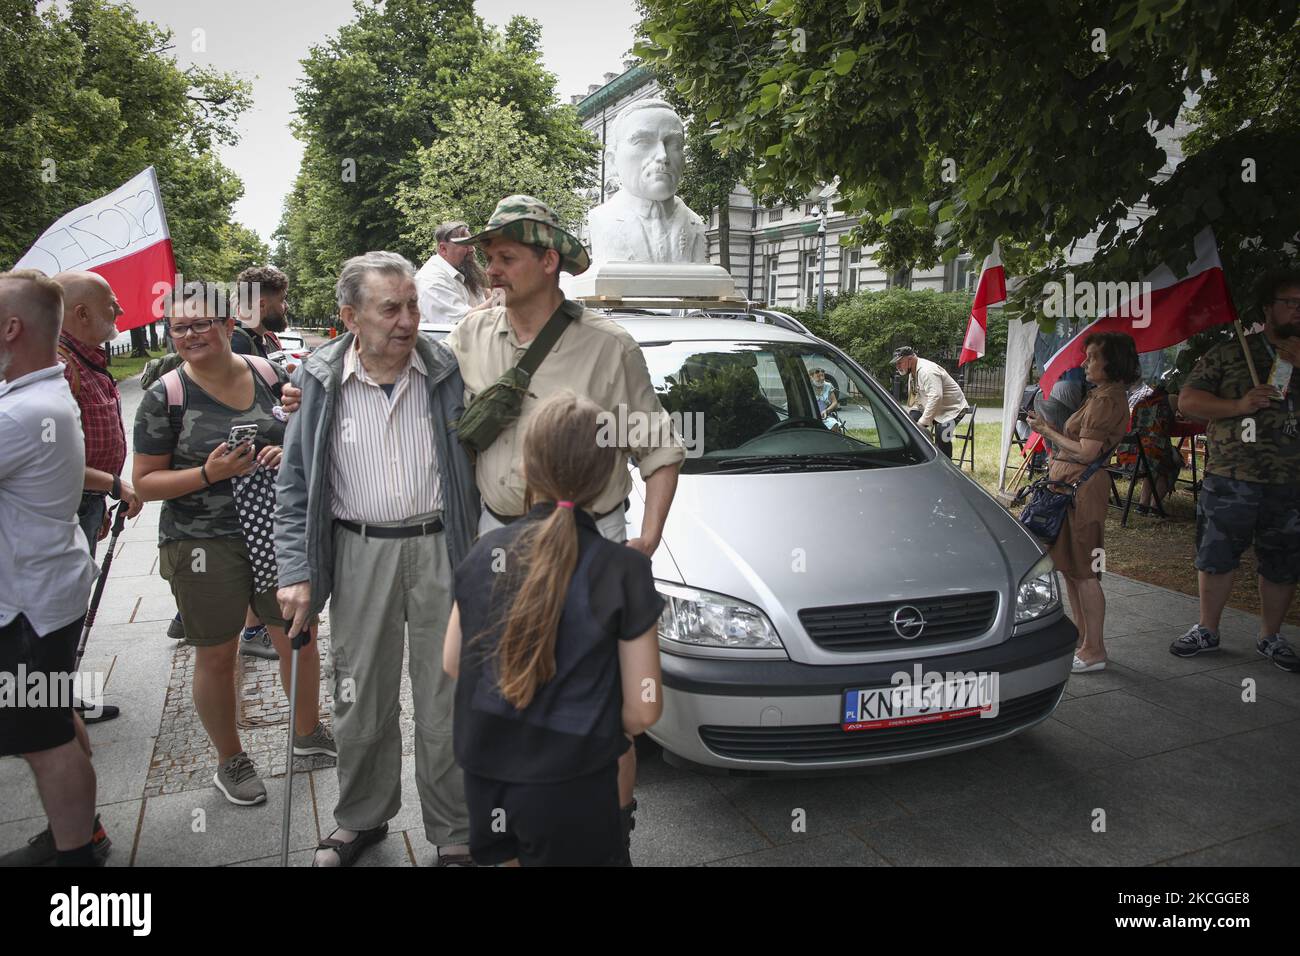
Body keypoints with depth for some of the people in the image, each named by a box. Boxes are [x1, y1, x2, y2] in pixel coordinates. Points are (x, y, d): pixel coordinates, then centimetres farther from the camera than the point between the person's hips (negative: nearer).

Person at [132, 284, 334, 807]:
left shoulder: (268, 374, 1)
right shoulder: (165, 396, -8)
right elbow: (145, 483, -5)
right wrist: (209, 473, -20)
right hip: (203, 545, -3)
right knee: (216, 655, 9)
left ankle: (308, 730, 40)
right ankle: (230, 760, 31)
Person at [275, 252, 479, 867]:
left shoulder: (446, 372, -2)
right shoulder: (321, 383, -1)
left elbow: (475, 460, 5)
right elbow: (294, 486, 4)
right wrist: (296, 573, -4)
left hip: (440, 549, -1)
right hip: (359, 555, 1)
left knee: (445, 702, 7)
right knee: (361, 702, 13)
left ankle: (452, 834, 25)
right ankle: (362, 817, 37)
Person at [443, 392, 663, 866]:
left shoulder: (484, 552, -4)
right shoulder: (623, 570, -15)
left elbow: (452, 663, 7)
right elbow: (643, 710, -12)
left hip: (484, 775, 4)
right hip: (571, 789, -4)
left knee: (507, 857, 27)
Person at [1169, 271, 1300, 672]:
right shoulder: (1229, 353, 4)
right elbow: (1187, 400, 0)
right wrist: (1238, 405, -14)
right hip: (1231, 479, -2)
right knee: (1215, 557, 6)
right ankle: (1207, 630, 23)